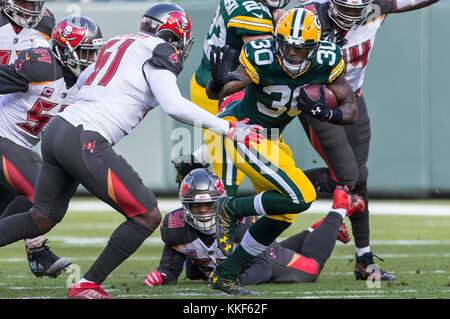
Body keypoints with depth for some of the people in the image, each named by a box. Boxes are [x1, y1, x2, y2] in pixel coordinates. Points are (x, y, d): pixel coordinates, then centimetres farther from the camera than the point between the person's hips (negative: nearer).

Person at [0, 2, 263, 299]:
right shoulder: (160, 51, -2)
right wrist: (229, 129, -9)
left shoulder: (117, 44, 21)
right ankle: (87, 287, 2)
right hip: (84, 142, -9)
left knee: (43, 218, 25)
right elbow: (173, 105, -14)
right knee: (147, 217, 0)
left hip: (56, 129, 9)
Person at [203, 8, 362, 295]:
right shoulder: (261, 58, -28)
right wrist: (219, 82, -53)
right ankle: (230, 210, -2)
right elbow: (214, 94, -29)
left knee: (281, 217, 13)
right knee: (301, 197, -20)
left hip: (270, 138, 7)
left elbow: (351, 111, -8)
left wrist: (324, 113, -29)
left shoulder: (327, 62, -14)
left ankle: (225, 275, 23)